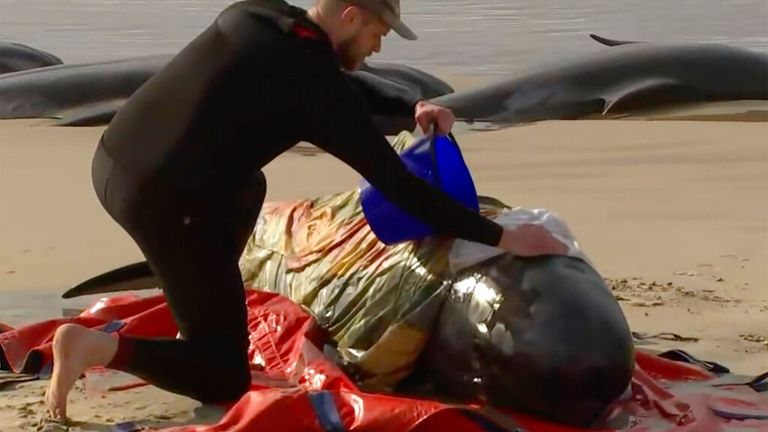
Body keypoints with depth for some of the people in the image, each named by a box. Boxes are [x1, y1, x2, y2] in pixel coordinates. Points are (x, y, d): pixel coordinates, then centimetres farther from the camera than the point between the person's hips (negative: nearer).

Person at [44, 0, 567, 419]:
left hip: (112, 163, 8)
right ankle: (101, 345, -11)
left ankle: (199, 318, 29)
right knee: (224, 382, 6)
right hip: (165, 206, -8)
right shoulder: (315, 81, -10)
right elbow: (396, 184, -9)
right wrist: (500, 237, -3)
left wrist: (410, 105, 18)